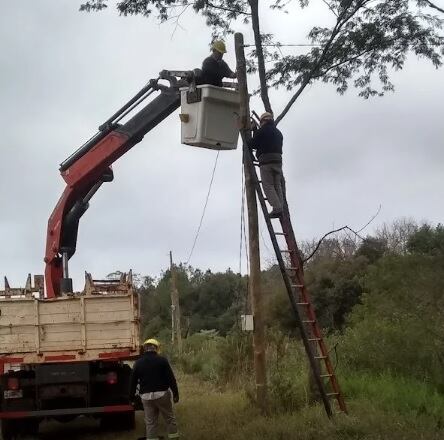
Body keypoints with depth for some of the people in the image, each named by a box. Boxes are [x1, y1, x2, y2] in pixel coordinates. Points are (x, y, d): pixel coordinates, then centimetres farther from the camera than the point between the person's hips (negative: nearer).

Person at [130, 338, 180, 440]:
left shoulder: (138, 363, 3)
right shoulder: (162, 360, -5)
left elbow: (133, 382, 8)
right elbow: (171, 378, -6)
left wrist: (132, 397, 17)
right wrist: (175, 394, 1)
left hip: (146, 396, 2)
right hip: (161, 394, -2)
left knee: (150, 422, 10)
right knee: (170, 418, 11)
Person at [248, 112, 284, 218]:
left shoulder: (261, 131, 0)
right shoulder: (278, 132, 22)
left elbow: (252, 144, -1)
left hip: (266, 161, -6)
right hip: (278, 159, 6)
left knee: (268, 186, -8)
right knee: (277, 186, 7)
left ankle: (277, 208, -20)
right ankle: (280, 208, -1)